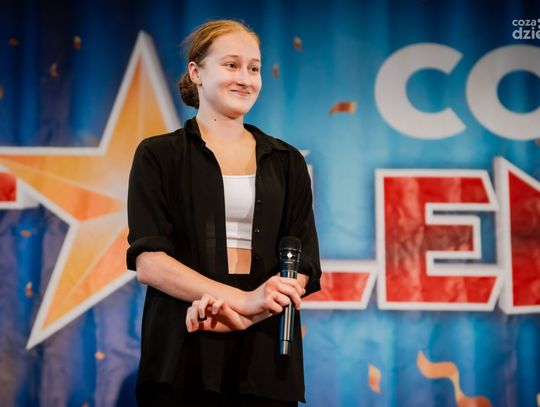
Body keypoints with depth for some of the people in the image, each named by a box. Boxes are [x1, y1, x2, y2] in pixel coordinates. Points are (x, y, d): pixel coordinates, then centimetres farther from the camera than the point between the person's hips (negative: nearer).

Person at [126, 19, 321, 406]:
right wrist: (243, 300, -18)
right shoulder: (159, 156, 4)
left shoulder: (287, 162, 11)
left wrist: (239, 317, -15)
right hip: (182, 356, -2)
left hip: (266, 358, 2)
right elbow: (148, 261, -7)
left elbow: (302, 269, 3)